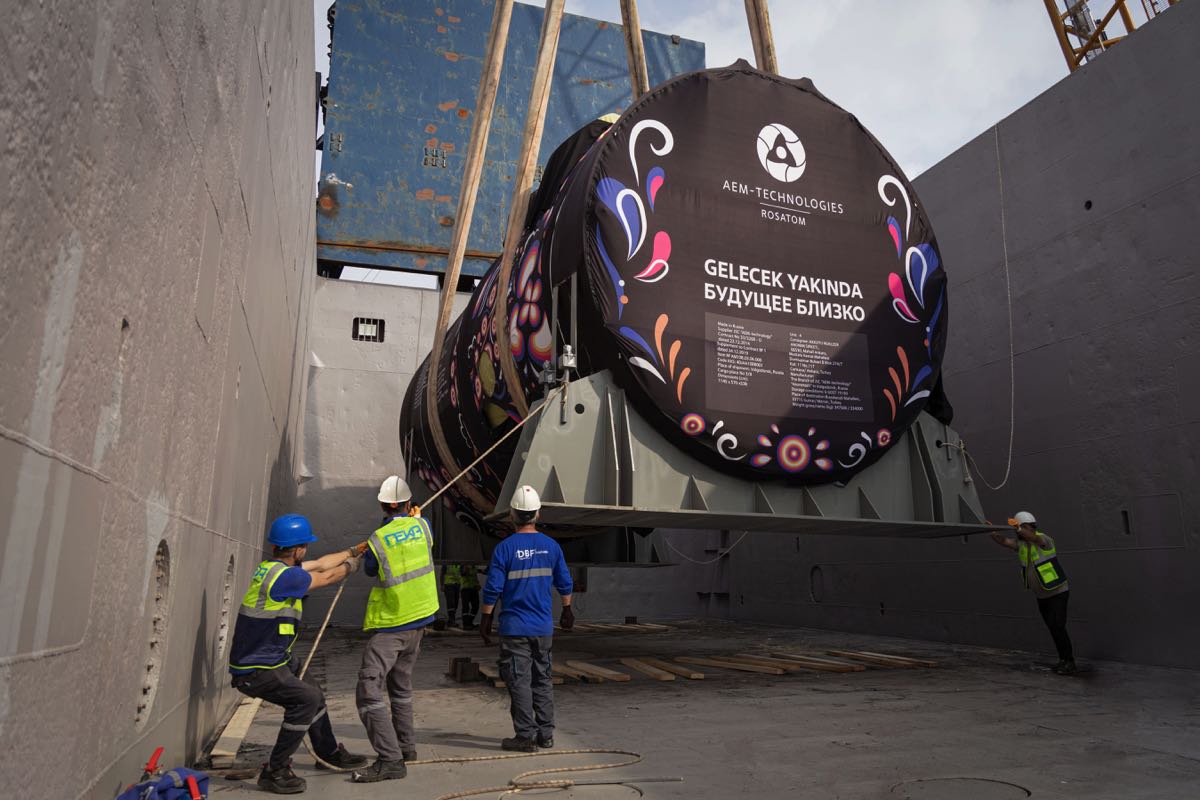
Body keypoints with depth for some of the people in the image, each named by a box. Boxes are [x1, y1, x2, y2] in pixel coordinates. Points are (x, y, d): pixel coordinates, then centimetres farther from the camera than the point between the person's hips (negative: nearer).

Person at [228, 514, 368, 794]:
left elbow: (320, 564, 16)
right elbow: (328, 578, -11)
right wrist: (350, 565, 9)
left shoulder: (272, 568, 4)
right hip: (253, 671, -10)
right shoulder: (284, 576, -26)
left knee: (311, 695, 20)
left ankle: (330, 751, 40)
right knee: (307, 698, -19)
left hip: (274, 660, 10)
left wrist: (355, 549, 24)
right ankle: (274, 771, -6)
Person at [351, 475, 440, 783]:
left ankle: (390, 760, -12)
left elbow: (369, 570, 4)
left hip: (389, 626, -7)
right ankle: (406, 745, 33)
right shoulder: (422, 526, -4)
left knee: (369, 692, -7)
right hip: (418, 620, 7)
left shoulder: (377, 540, -16)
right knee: (400, 685, 23)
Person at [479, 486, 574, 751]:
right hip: (544, 627, 4)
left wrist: (486, 620, 2)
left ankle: (526, 736, 7)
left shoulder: (505, 548, -11)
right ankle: (546, 734, 20)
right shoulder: (551, 546, 1)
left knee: (519, 681, 4)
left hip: (514, 627, -4)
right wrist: (567, 611, 23)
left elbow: (493, 589, -10)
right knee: (543, 679, 14)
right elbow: (565, 584, 8)